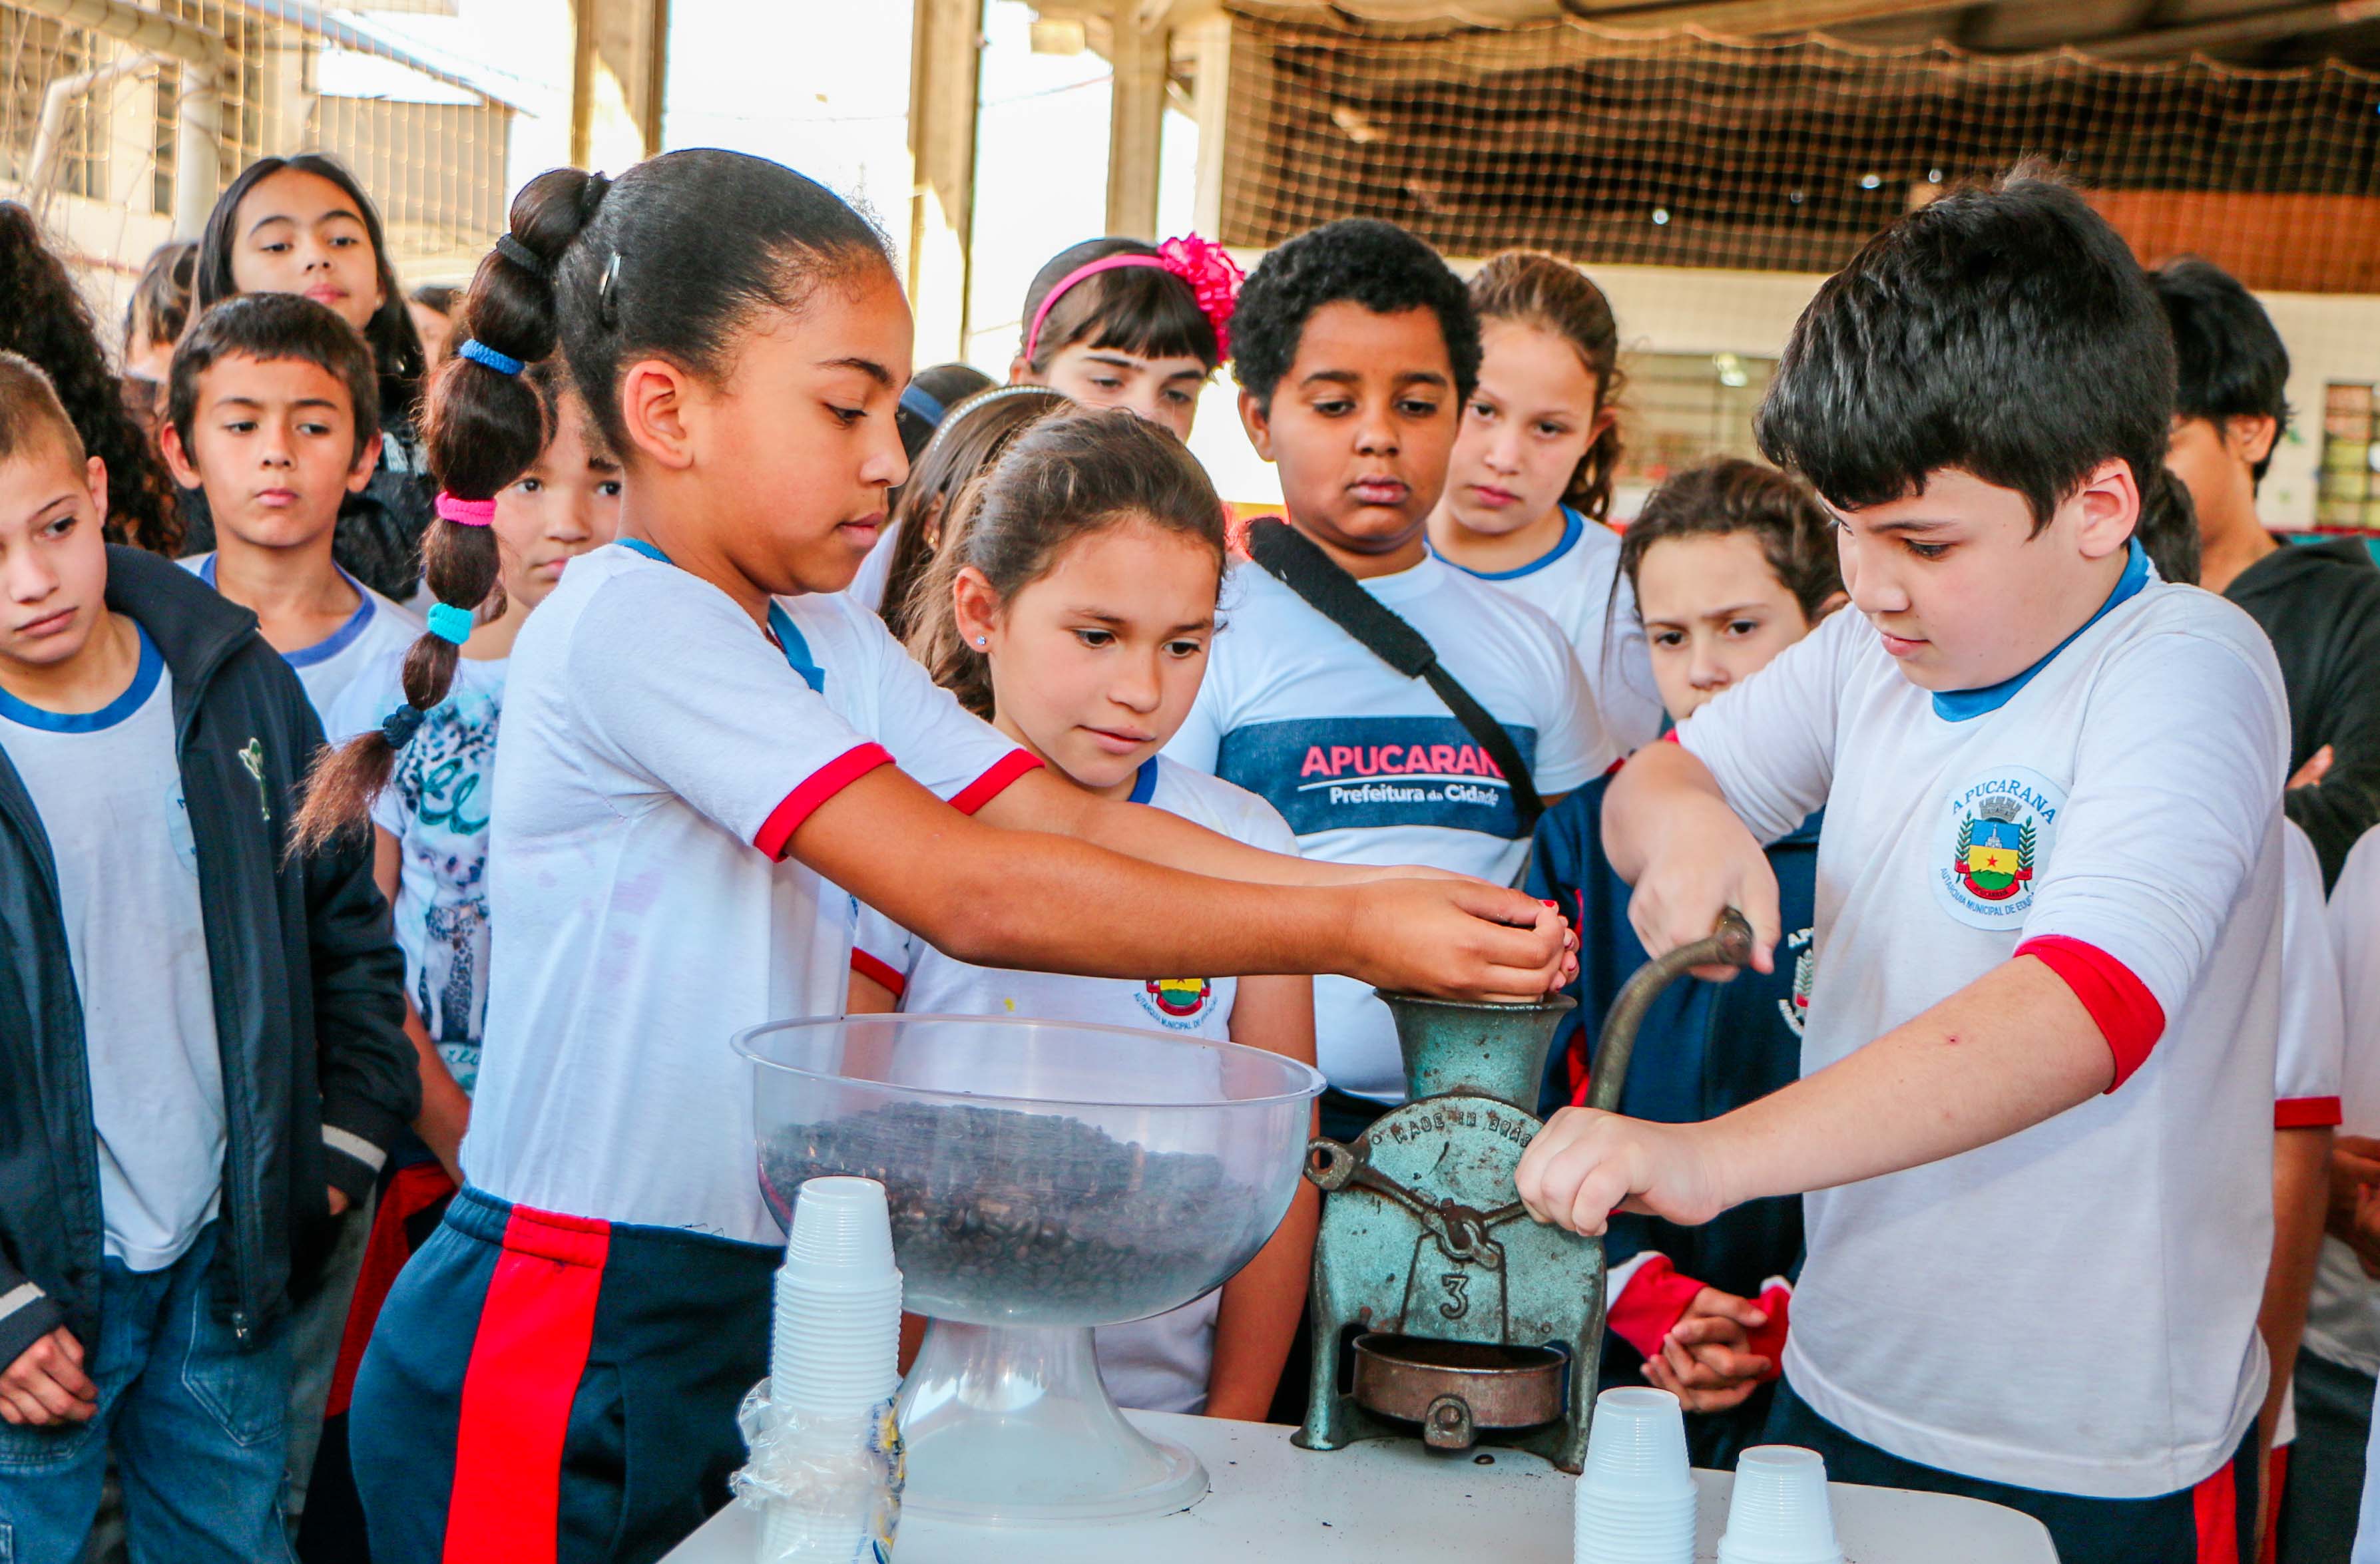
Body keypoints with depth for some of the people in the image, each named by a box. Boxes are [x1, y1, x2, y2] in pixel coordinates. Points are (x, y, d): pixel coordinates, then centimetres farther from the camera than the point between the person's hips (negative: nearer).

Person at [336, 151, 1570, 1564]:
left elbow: (1065, 817, 1)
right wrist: (1348, 936, -24)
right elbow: (971, 896, -26)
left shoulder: (827, 642, 10)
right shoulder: (629, 627, -19)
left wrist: (1390, 893, -12)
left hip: (735, 1325, 8)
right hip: (552, 1355, -8)